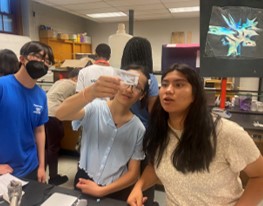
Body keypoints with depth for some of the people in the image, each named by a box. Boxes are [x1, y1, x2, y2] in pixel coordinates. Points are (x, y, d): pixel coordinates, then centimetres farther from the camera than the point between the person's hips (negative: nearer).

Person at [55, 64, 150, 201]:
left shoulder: (138, 129, -10)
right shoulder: (95, 109, -15)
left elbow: (133, 173, -6)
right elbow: (60, 114, -34)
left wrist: (101, 191, -15)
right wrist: (91, 92, -51)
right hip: (83, 183, 0)